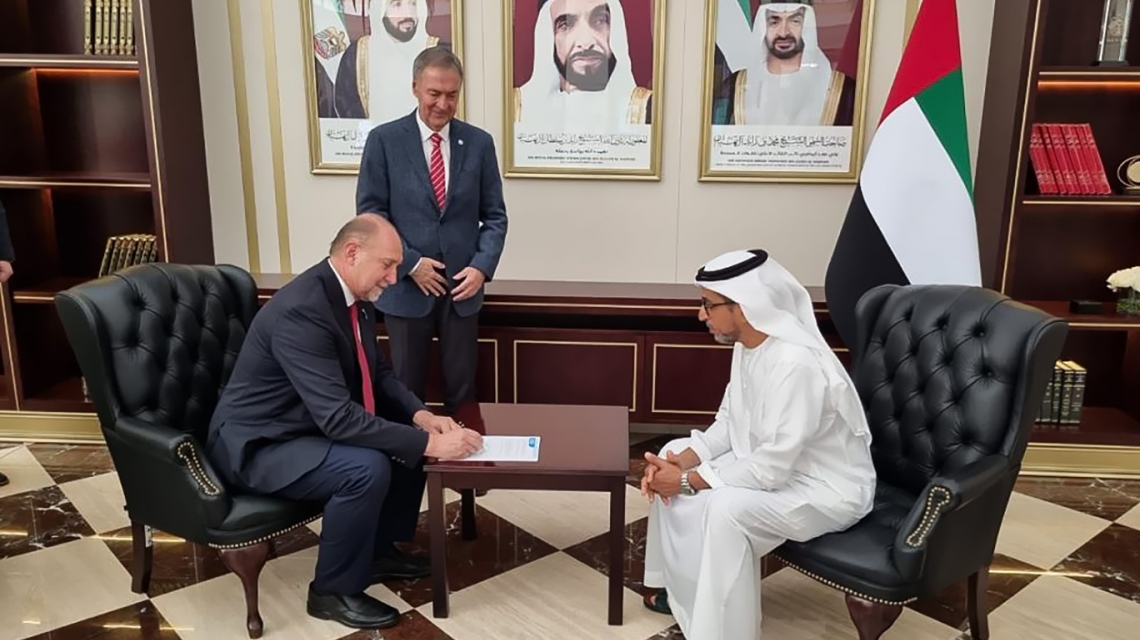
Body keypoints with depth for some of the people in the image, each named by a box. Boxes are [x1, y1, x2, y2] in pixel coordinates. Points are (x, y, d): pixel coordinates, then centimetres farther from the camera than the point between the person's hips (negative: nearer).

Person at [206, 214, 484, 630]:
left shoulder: (354, 297, -1)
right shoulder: (301, 311, -30)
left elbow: (378, 373, 9)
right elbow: (339, 417, -35)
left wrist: (421, 416, -10)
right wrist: (428, 444, -32)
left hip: (316, 424, 10)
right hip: (258, 445, -10)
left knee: (409, 438, 5)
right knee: (368, 467, -29)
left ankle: (379, 549, 21)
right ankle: (334, 591, -6)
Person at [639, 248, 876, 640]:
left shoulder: (795, 363, -32)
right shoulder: (747, 344, -3)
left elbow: (772, 469, -32)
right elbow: (729, 424, 6)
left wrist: (689, 480, -23)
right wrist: (682, 462, -11)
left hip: (828, 489, -10)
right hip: (773, 462, 10)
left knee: (727, 508, -34)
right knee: (673, 455, 8)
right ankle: (678, 587, 19)